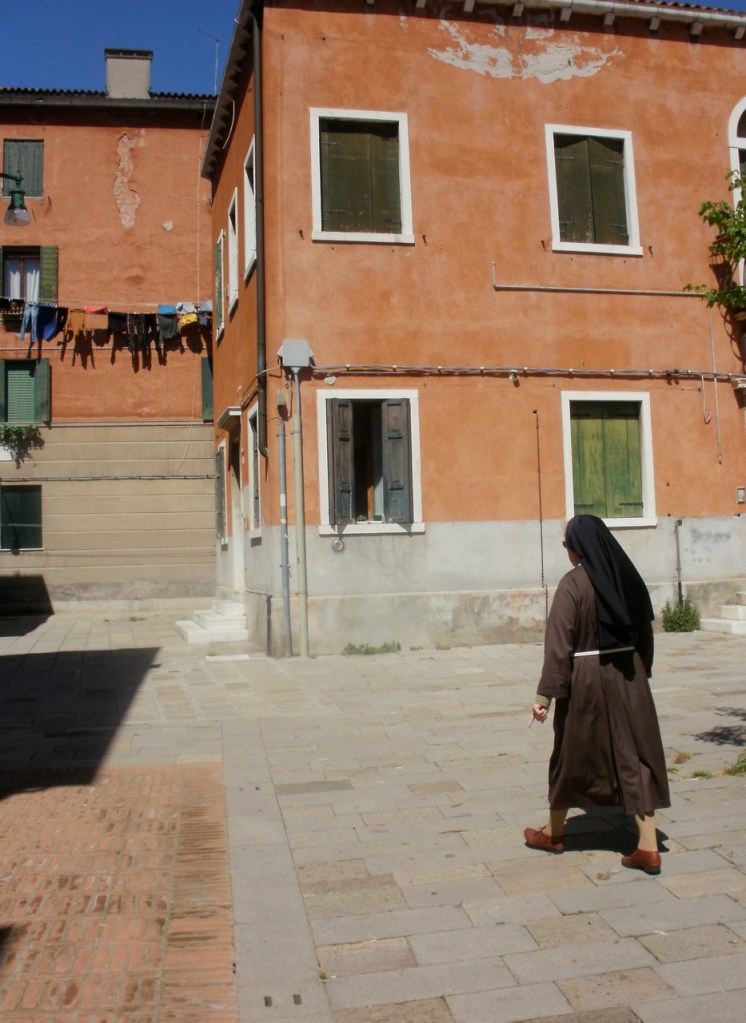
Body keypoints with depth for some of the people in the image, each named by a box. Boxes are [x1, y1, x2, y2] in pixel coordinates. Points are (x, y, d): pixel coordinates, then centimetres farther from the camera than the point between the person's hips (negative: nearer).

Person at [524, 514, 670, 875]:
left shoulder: (573, 583, -14)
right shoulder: (628, 577, 3)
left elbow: (559, 643, -18)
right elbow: (645, 633, 10)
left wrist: (546, 695, -17)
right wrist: (641, 674, 20)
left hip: (586, 679, -4)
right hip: (629, 677, 5)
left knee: (571, 754, 12)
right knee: (635, 754, 7)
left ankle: (553, 832, 29)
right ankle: (648, 847, 4)